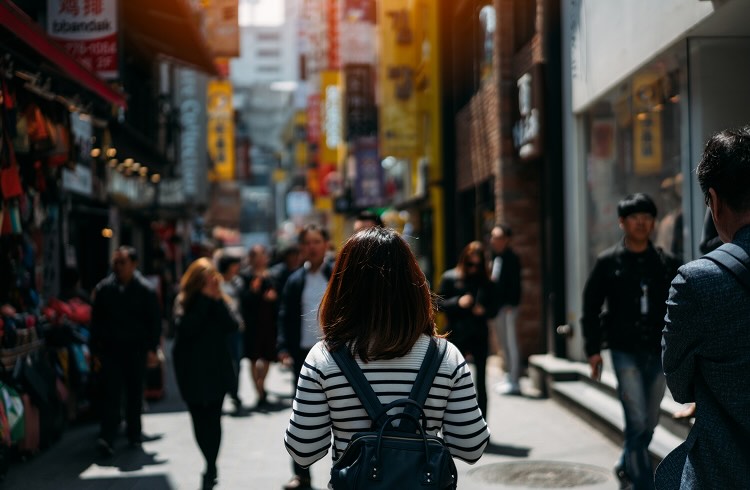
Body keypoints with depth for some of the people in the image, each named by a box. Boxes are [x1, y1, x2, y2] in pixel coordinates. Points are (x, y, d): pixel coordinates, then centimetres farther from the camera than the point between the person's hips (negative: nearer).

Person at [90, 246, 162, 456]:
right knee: (111, 393, -8)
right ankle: (107, 438, -12)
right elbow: (96, 320, 8)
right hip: (110, 349, 0)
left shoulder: (145, 290, -1)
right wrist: (95, 349, 3)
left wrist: (151, 348, -6)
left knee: (135, 393, 10)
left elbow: (155, 321, 1)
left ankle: (134, 435, 24)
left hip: (136, 350, 0)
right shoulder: (103, 288, 3)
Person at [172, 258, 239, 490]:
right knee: (200, 420, 3)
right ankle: (211, 465, 20)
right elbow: (185, 328, -19)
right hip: (192, 372, -1)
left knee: (212, 419, -5)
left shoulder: (220, 300, 4)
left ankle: (211, 469, 0)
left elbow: (232, 326, -10)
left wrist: (217, 301, -14)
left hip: (217, 370, 1)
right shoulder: (184, 302, -2)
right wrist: (204, 300, -16)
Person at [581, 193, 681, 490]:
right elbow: (590, 307, 2)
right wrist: (593, 349, -3)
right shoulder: (609, 262, 0)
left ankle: (626, 466, 35)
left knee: (649, 423, 12)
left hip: (659, 353, 3)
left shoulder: (666, 264, 7)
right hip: (625, 352, -3)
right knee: (637, 422, -10)